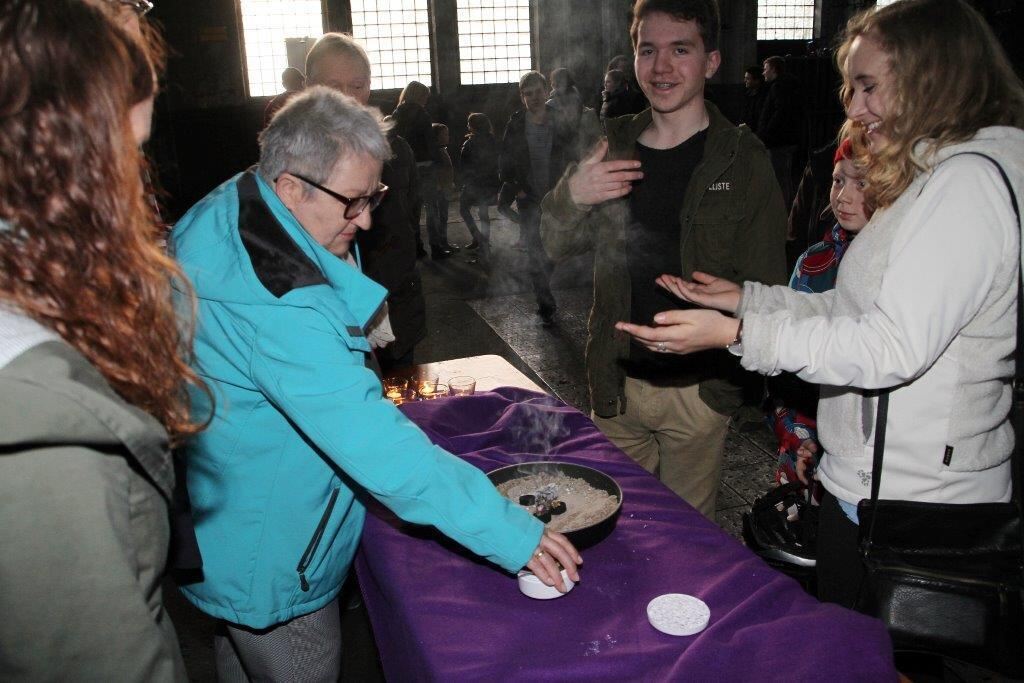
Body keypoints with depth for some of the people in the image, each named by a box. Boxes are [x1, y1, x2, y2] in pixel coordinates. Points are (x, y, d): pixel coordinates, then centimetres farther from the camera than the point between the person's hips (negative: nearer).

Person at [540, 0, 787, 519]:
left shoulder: (741, 160, -5)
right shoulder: (614, 148, 6)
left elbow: (765, 285, -4)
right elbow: (557, 247, 6)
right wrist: (570, 197, -13)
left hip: (698, 385, -3)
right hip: (618, 381, 3)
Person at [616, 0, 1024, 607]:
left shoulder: (970, 180, -19)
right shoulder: (932, 176, 14)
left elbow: (893, 347, -27)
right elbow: (854, 311, 14)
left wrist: (738, 334, -29)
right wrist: (745, 298, 10)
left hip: (913, 505, -9)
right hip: (873, 484, 10)